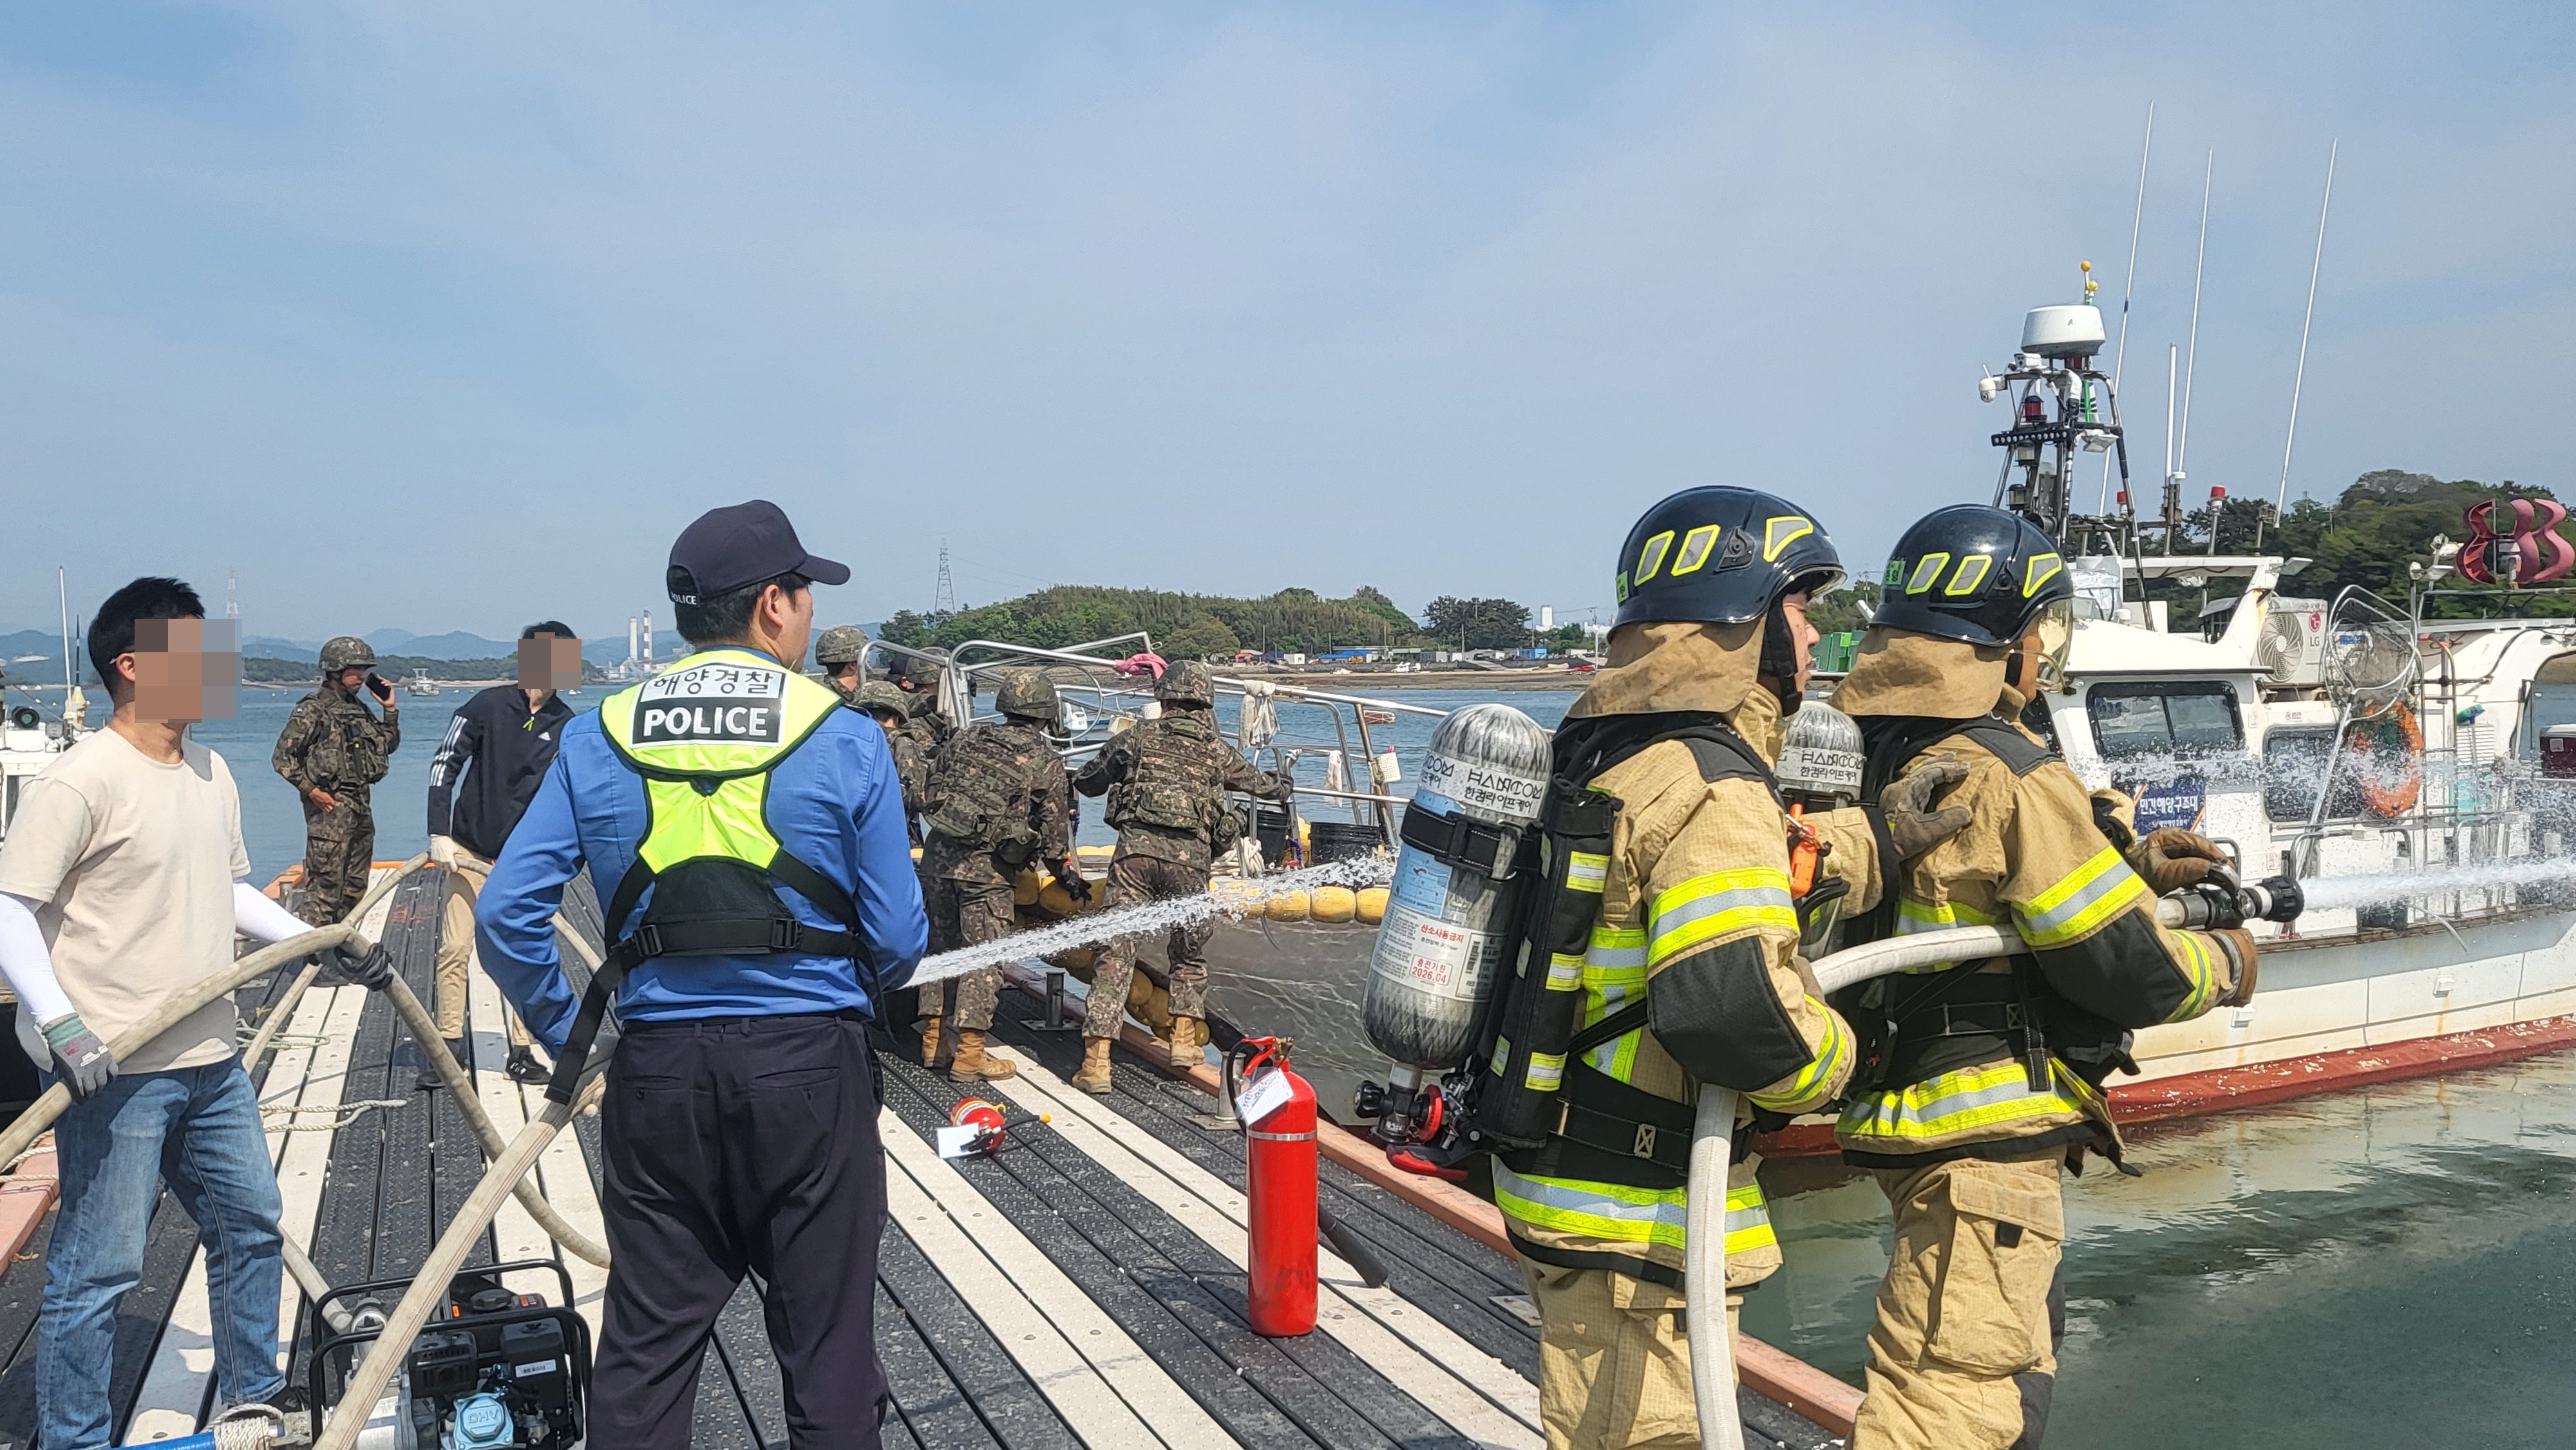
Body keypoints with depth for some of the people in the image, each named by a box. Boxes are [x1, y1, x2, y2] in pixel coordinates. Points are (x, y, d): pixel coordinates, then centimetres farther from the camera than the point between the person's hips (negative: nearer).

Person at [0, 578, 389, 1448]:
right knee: (99, 1268, 0)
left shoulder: (212, 774, 10)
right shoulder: (82, 781, -16)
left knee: (251, 1224, 19)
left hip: (212, 1063, 9)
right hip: (116, 1074, -8)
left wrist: (326, 947, 18)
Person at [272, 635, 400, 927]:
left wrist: (391, 709, 13)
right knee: (324, 883, -8)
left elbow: (389, 745, 24)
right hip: (330, 805, -8)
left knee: (355, 886, 14)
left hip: (361, 805, 8)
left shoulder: (359, 710, 14)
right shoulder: (313, 709, -8)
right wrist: (310, 789, -15)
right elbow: (282, 756, -10)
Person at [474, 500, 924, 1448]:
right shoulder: (846, 741, -8)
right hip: (811, 1067, -2)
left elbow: (506, 913, -2)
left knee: (645, 1346, 17)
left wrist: (567, 1034, 12)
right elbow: (898, 938, -6)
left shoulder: (597, 740, 0)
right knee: (827, 1349, 11)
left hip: (658, 1071, 3)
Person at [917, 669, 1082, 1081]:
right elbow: (1054, 826, 1)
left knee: (943, 945, 17)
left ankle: (934, 1040, 25)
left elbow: (934, 790, 14)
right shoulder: (1044, 759, -3)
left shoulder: (966, 737, 11)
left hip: (939, 851, 6)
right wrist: (1067, 872, 14)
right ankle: (969, 1056, 2)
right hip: (985, 865, -6)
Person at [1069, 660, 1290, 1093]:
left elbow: (1086, 783, 19)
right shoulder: (1218, 751, 16)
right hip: (1189, 857, 1)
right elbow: (1260, 784, 35)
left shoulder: (1137, 737, 12)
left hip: (1137, 848, 0)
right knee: (1189, 950, 22)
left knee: (1116, 951, 0)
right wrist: (1281, 788, 60)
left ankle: (1096, 1061, -4)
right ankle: (1185, 1039, 24)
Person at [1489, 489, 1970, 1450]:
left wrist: (1873, 844, 7)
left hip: (1562, 1177, 10)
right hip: (1636, 1218, -10)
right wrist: (1827, 1059, -15)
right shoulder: (1711, 788, -24)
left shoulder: (1607, 749, 7)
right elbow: (1726, 1000, -35)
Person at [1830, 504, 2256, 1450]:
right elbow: (2132, 974, -15)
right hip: (1984, 1145, -9)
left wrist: (2131, 868, 18)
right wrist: (2225, 964, 5)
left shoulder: (1880, 761, 8)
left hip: (1907, 1114, 10)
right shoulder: (2009, 778, -19)